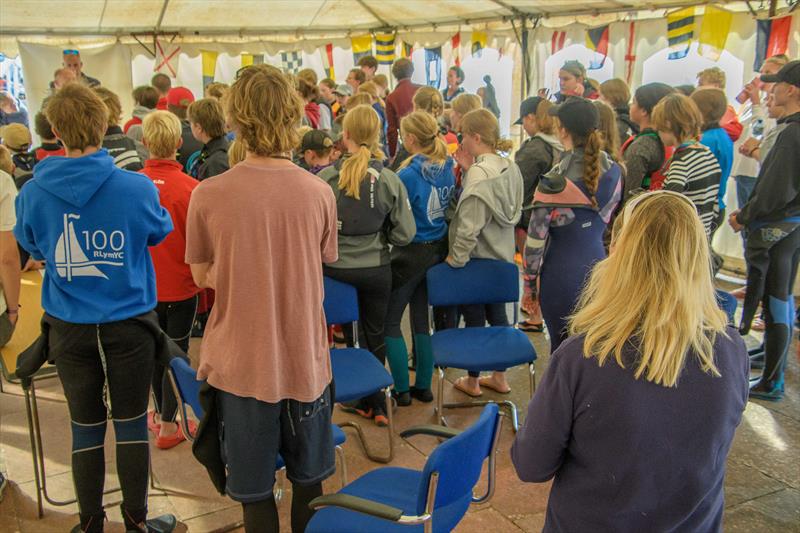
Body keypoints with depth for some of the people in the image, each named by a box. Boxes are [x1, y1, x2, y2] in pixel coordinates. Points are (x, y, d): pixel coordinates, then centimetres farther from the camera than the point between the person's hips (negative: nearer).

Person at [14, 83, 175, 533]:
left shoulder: (34, 192, -10)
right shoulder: (136, 188, -17)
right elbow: (161, 232, 4)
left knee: (86, 426, 15)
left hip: (68, 326, 2)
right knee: (131, 423, 12)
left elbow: (32, 247, 9)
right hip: (128, 322, -1)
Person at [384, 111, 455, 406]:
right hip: (439, 249, 7)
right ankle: (423, 386, 22)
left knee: (390, 320, 7)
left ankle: (402, 390, 11)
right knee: (421, 317, 16)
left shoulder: (408, 175, -20)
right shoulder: (447, 168, 2)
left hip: (411, 253, -7)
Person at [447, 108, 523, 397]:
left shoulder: (479, 173, -22)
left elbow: (470, 224, -25)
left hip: (476, 257, -8)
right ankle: (500, 377, 29)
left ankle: (472, 381, 22)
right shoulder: (509, 167, 3)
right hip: (502, 255, 8)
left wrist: (456, 257, -14)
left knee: (474, 319, 6)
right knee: (498, 315, 17)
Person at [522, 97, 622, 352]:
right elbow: (608, 217, 10)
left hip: (561, 274, -5)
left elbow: (537, 237, -13)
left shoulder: (555, 181, -17)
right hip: (597, 266, 5)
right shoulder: (613, 171, -2)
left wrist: (529, 283, -3)